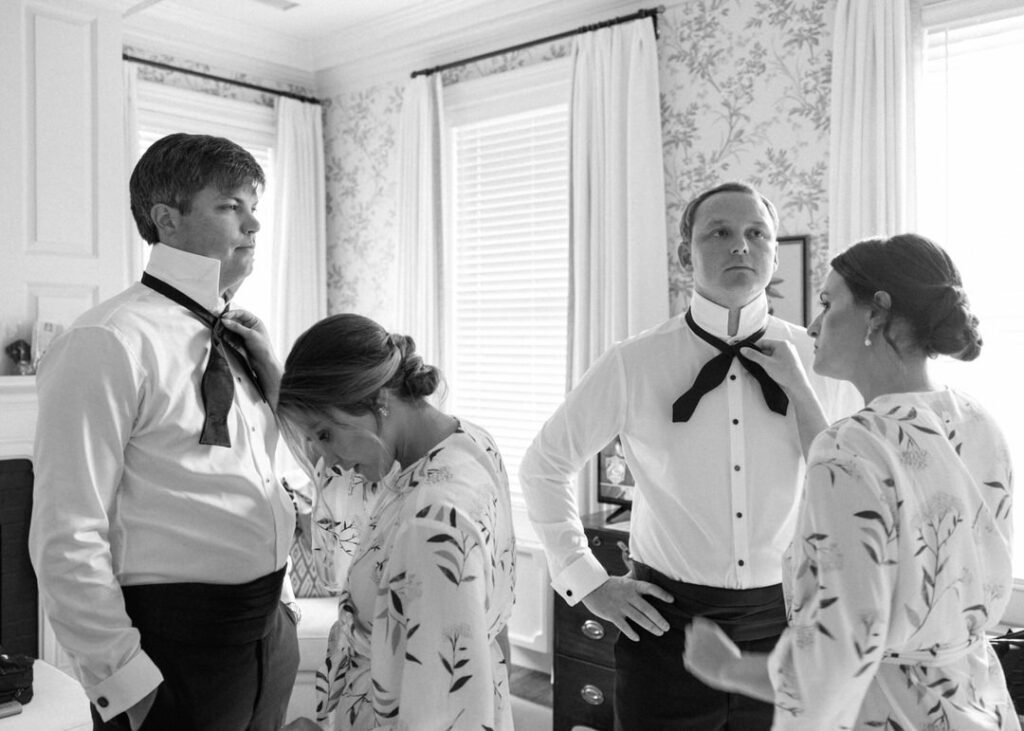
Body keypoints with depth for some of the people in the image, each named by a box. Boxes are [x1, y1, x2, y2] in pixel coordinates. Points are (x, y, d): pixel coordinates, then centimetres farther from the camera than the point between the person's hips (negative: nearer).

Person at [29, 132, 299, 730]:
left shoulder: (233, 342, 7)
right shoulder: (111, 343, -15)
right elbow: (66, 542, -18)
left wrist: (279, 594, 11)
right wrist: (126, 681, -16)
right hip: (174, 640, -7)